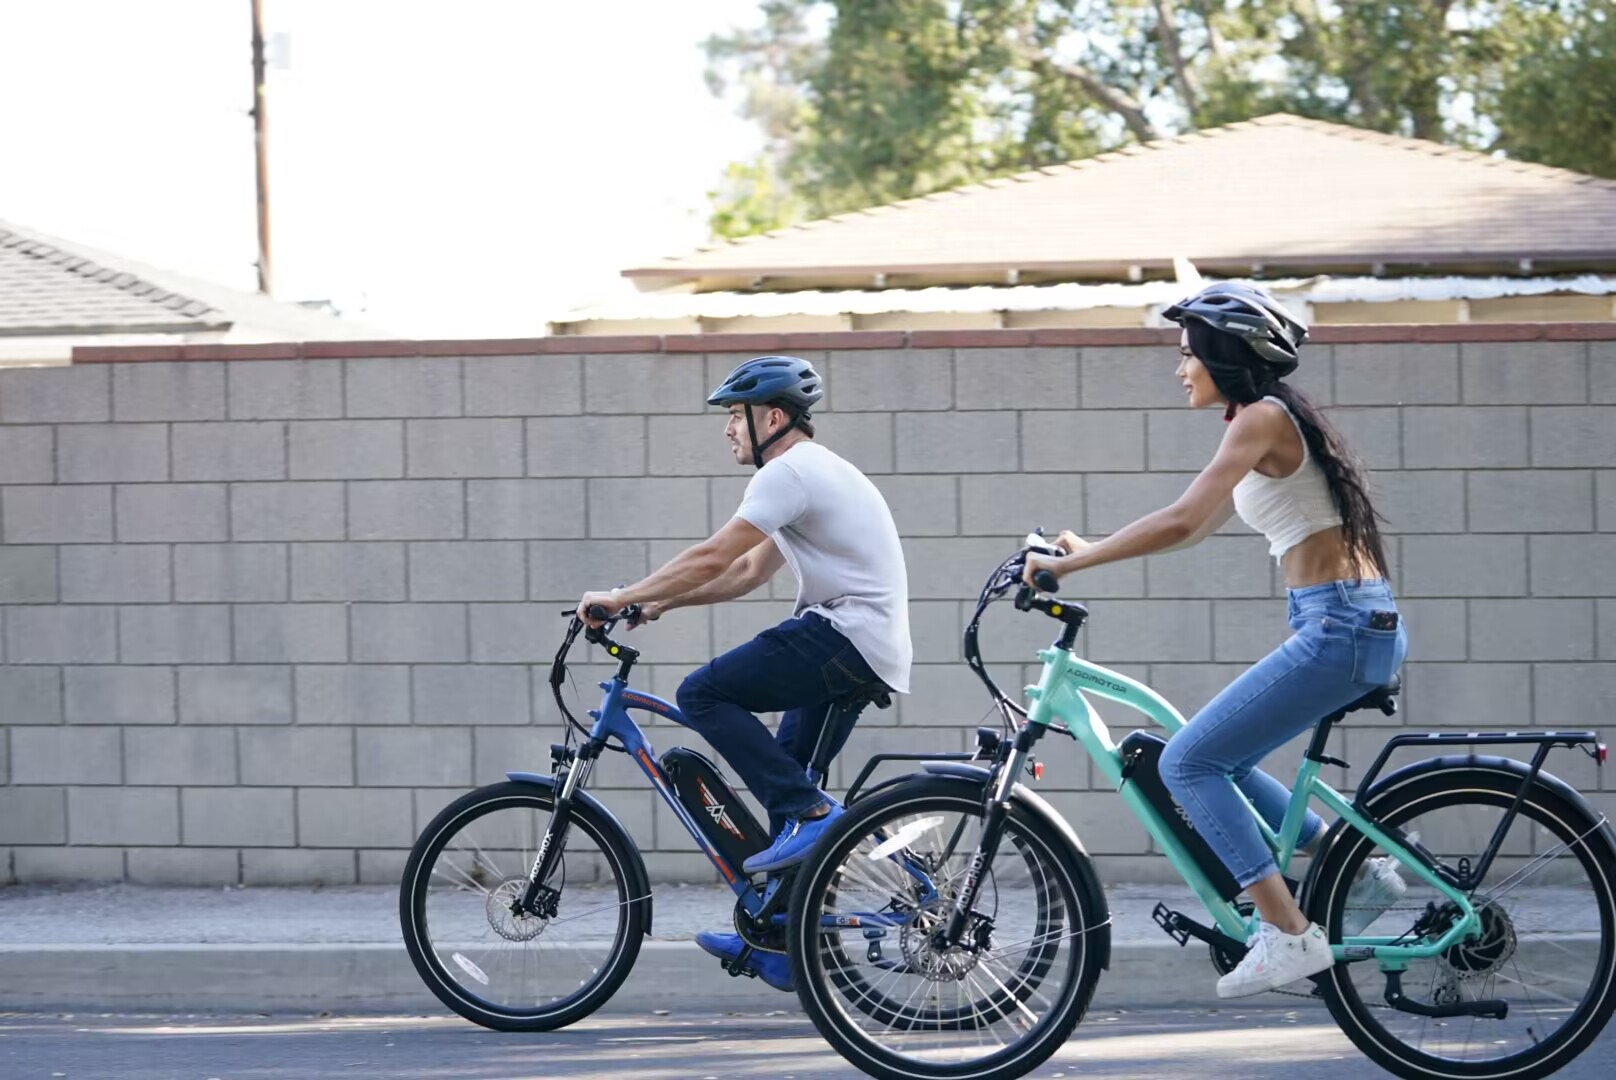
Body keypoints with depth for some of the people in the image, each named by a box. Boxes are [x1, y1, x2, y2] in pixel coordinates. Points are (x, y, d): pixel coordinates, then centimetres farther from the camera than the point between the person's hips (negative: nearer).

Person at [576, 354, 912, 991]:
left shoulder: (790, 471, -10)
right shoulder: (816, 472, 24)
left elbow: (713, 558, -16)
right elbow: (749, 571, 27)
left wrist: (625, 598, -8)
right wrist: (662, 601, 19)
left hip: (843, 635, -11)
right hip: (870, 653, 11)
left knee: (703, 694, -13)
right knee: (781, 774, 13)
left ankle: (808, 813, -15)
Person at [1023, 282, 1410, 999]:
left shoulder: (1261, 418, -11)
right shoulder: (1272, 421, 19)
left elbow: (1180, 522, -21)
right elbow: (1198, 528, 25)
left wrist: (1072, 563, -15)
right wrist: (1086, 551, 18)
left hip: (1340, 629, -10)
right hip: (1363, 625, 10)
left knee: (1188, 762, -8)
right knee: (1219, 763, 17)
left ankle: (1289, 934, -11)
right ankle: (1359, 870, 14)